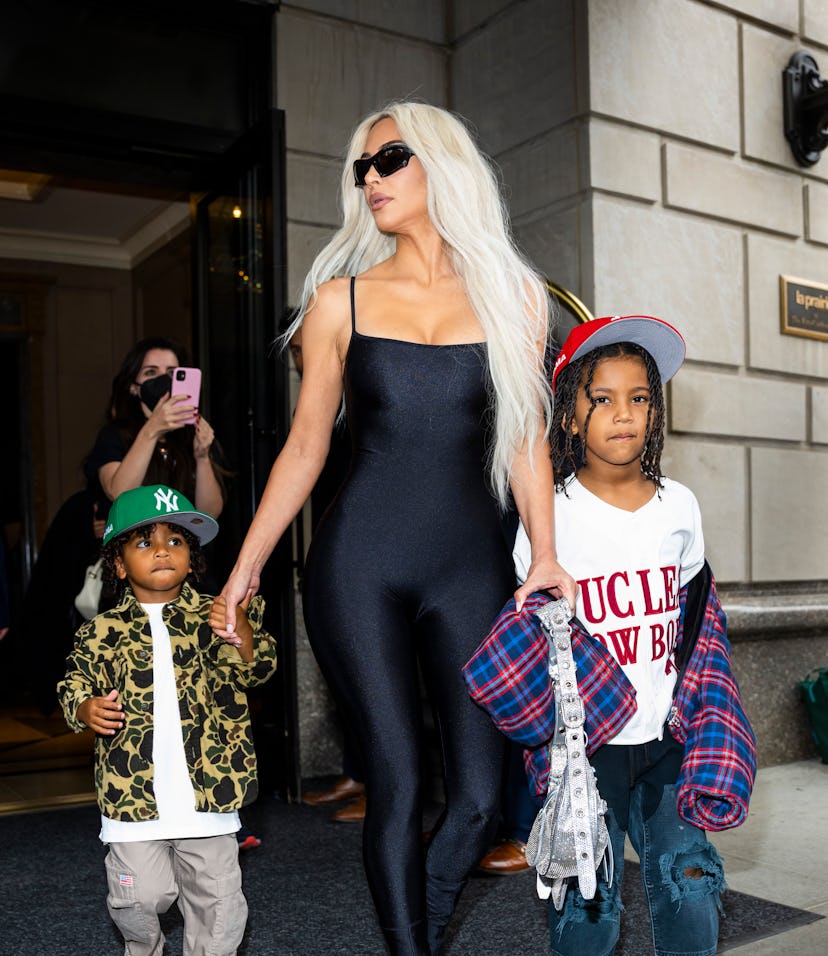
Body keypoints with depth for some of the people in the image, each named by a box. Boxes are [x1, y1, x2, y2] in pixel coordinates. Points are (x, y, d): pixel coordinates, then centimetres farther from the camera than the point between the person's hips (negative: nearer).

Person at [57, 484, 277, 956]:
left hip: (208, 787, 0)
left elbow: (256, 670, -5)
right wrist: (86, 709, -14)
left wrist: (242, 635, -26)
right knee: (141, 896, 6)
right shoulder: (104, 631, 1)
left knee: (217, 893, 9)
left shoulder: (213, 616, 1)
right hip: (134, 790, 0)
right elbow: (76, 682, 9)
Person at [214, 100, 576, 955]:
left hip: (471, 564, 1)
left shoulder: (514, 297, 9)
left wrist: (545, 555, -1)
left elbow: (524, 438, 10)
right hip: (359, 565, -1)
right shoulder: (340, 300, 7)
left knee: (479, 795, 1)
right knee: (398, 785, -2)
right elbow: (305, 445, 9)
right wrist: (245, 566, 6)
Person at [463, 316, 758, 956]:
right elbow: (527, 626, 2)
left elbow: (696, 619, 14)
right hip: (586, 742, -3)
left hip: (664, 736, 3)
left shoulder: (679, 506, 4)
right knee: (588, 900, 3)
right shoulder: (550, 514, -6)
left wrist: (704, 723, 8)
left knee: (690, 882, -2)